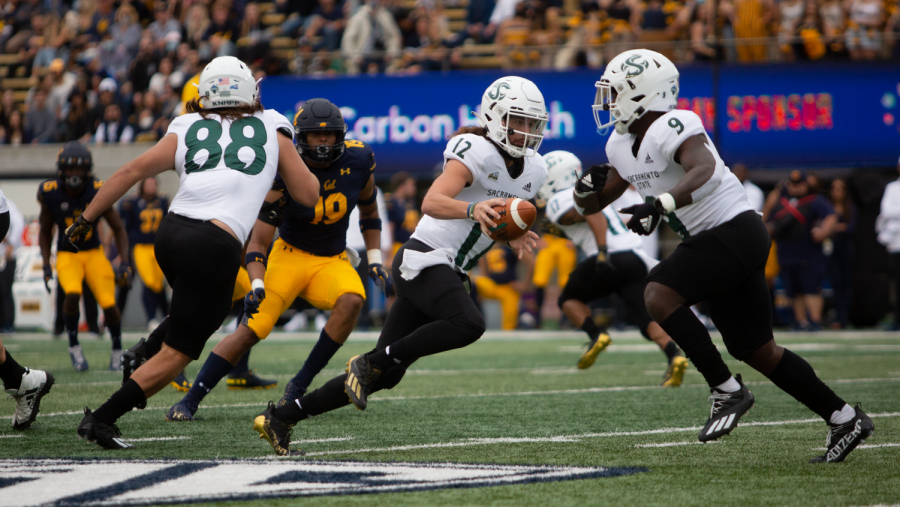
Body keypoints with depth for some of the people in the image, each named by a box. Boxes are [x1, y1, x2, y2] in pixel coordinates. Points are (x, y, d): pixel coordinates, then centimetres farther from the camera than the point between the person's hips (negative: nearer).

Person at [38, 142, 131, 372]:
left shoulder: (98, 193, -14)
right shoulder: (51, 194, -12)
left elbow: (118, 229, -3)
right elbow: (45, 232, 5)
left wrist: (124, 263, -13)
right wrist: (46, 265, -4)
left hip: (94, 253, 1)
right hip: (66, 255, 0)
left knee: (109, 303, -13)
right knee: (72, 294, -28)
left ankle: (117, 350, 14)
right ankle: (74, 346, -7)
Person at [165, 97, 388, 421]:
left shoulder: (359, 161, -8)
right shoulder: (285, 173, -19)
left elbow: (368, 210, 14)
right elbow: (258, 242, -18)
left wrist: (374, 259, 5)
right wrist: (257, 287, -33)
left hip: (332, 261, 3)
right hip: (290, 256, -3)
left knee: (352, 300, -30)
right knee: (253, 327, -19)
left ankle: (299, 386, -19)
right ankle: (190, 401, -9)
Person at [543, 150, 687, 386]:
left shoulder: (559, 203, 1)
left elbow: (594, 214, -16)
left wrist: (603, 251, -24)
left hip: (609, 260, -6)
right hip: (637, 258, 6)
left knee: (569, 299, 19)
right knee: (647, 318, 1)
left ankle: (596, 334, -3)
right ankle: (674, 355, -24)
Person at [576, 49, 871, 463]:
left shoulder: (671, 128, -18)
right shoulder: (621, 145, 10)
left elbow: (705, 171, -37)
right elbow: (589, 206, 16)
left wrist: (660, 204, -49)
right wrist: (588, 187, -7)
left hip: (735, 231, -10)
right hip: (711, 241, 10)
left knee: (660, 296, -24)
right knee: (756, 350, 11)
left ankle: (726, 390, -15)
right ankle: (843, 418, 19)